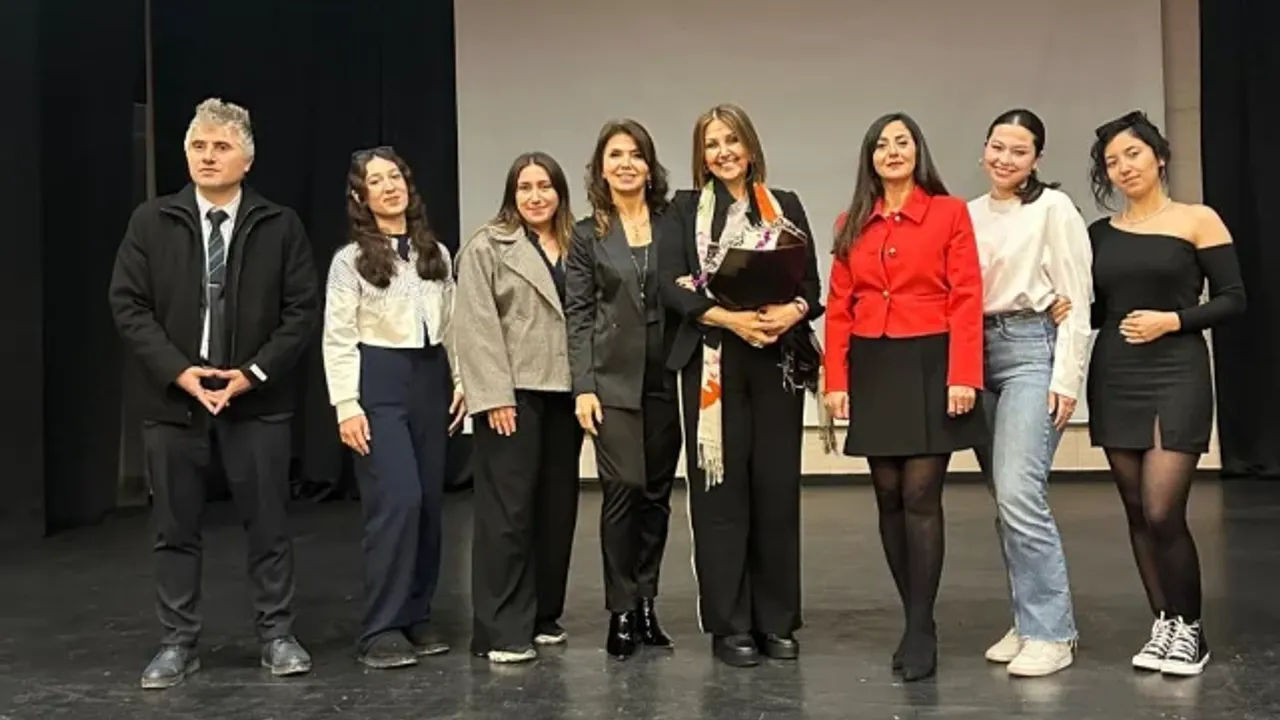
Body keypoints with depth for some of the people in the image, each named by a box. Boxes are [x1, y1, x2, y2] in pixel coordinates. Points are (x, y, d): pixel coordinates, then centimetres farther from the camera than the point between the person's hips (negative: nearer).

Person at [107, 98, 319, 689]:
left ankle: (277, 636, 17)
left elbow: (303, 309, -2)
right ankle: (178, 643, 19)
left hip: (256, 397, -1)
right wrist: (179, 371, -12)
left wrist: (254, 372, -12)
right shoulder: (151, 222, 3)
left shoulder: (280, 225, 1)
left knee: (267, 523, 5)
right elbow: (127, 304, -1)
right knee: (175, 528, 8)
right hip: (173, 395, 1)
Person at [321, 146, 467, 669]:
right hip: (379, 381, -5)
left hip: (430, 378, 6)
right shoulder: (351, 259, -3)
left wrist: (462, 381, 6)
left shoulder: (435, 254, 12)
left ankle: (415, 616, 18)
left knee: (429, 502, 6)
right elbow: (338, 339, -6)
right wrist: (347, 405, -13)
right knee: (397, 500, -14)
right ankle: (381, 630, -5)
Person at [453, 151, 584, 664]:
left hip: (563, 392, 5)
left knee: (557, 508, 9)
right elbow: (476, 326, -7)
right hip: (512, 394, -5)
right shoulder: (487, 247, 1)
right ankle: (502, 630, 1)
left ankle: (543, 617, 21)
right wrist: (495, 396, -15)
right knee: (508, 511, -5)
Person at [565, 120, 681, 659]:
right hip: (613, 377, -2)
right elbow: (578, 314, 1)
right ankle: (621, 610, 3)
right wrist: (583, 386, -6)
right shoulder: (588, 234, 5)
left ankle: (645, 602, 18)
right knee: (623, 488, -8)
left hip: (665, 377, 2)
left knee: (657, 492, 6)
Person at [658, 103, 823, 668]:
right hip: (712, 361, -1)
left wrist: (791, 312, -16)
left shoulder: (786, 206, 12)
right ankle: (729, 625, 8)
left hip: (778, 359, 2)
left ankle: (777, 621, 14)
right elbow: (670, 284, -5)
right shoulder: (684, 209, 7)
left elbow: (811, 283, 7)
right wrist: (731, 318, -18)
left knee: (777, 487, 3)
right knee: (721, 489, 0)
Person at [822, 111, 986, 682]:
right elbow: (839, 306, 8)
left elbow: (966, 299, -5)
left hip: (929, 364, -4)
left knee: (920, 495, -7)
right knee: (889, 497, 6)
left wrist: (962, 376, -13)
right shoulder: (852, 223, 11)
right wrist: (836, 380, 0)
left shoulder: (950, 212, 1)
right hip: (872, 370, 4)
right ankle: (915, 620, 18)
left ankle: (921, 631, 1)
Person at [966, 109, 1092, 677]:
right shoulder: (969, 214, 14)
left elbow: (1077, 301, -6)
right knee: (1006, 500, 8)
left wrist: (1066, 379, -11)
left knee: (1019, 493, -16)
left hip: (1032, 351, -6)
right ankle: (1029, 621, 17)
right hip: (979, 353, 6)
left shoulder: (1053, 208, -3)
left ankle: (1051, 633, -7)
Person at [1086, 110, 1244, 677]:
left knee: (1163, 513, -11)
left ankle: (1189, 630, 8)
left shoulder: (1198, 221, 0)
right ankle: (1164, 625, 20)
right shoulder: (1100, 234, 10)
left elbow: (1233, 300, -2)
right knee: (1138, 513, 7)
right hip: (1114, 380, 4)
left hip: (1178, 377, -4)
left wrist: (1172, 320, -14)